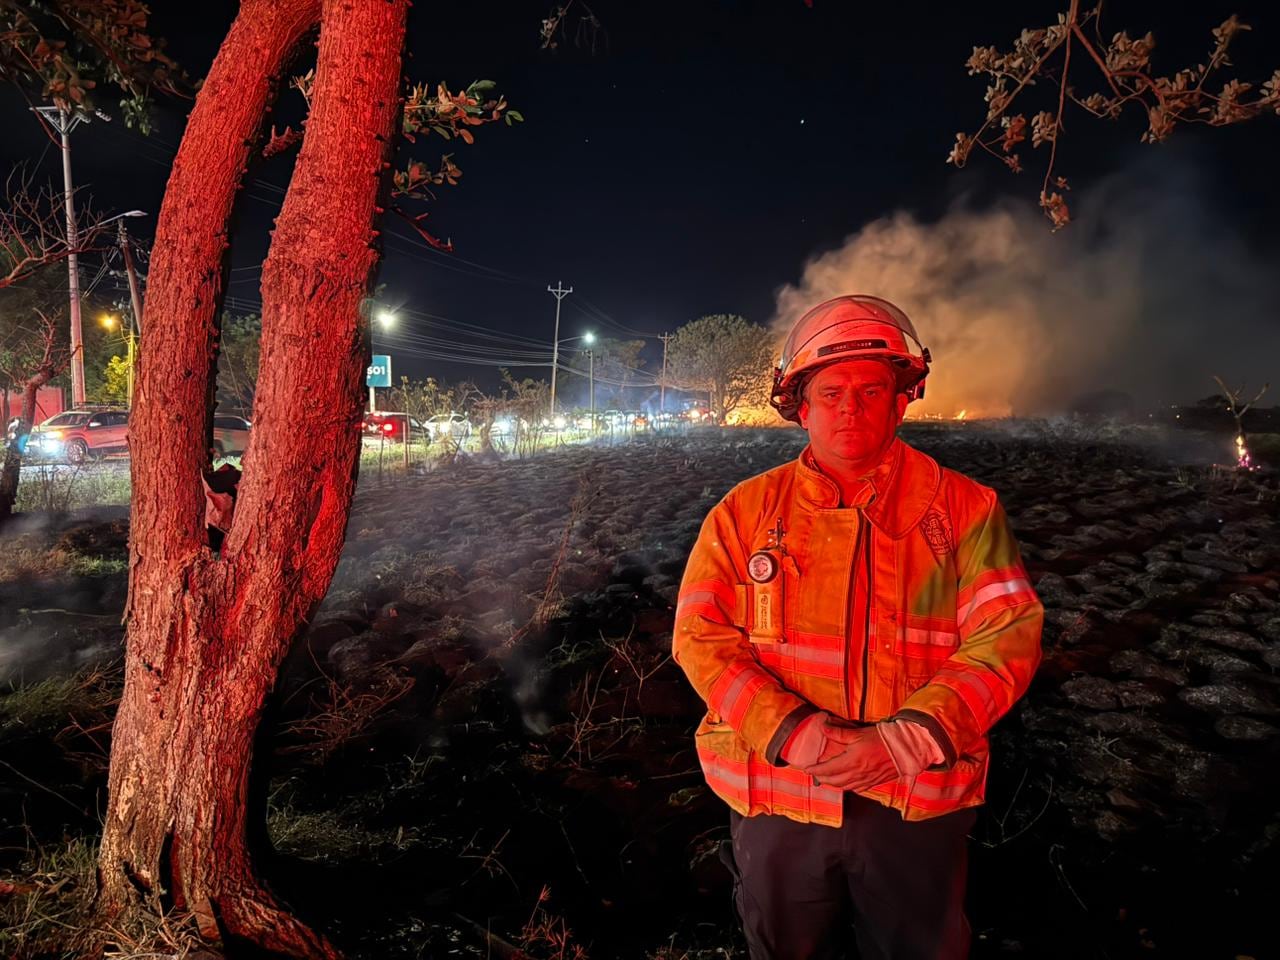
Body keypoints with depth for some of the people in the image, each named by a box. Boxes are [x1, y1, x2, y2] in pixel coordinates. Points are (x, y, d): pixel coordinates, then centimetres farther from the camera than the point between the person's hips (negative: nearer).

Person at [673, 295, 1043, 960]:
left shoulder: (963, 508, -4)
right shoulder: (747, 510, -3)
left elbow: (1006, 637, -10)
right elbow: (702, 636, -8)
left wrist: (905, 741, -22)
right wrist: (794, 733, -21)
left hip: (919, 804, 0)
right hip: (778, 799, 1)